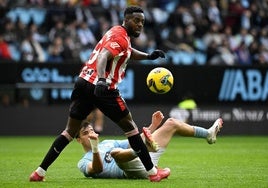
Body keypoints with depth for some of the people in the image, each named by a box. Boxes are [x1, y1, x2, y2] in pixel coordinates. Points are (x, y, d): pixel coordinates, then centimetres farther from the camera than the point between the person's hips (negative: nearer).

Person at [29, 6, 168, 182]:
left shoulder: (117, 32, 20)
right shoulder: (120, 38, -10)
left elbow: (129, 52, 40)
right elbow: (103, 57, -27)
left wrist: (149, 56, 26)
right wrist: (101, 80, -42)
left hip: (83, 83, 9)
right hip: (101, 88, -9)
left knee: (70, 131, 9)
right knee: (129, 126, 3)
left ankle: (40, 172, 3)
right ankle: (152, 171, 9)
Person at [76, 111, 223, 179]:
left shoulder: (107, 143, 29)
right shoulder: (84, 163, 6)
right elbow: (97, 169, -17)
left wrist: (153, 125, 22)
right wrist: (95, 147, -30)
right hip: (138, 170, -8)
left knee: (171, 123, 19)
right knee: (116, 152, -41)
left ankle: (208, 134, 18)